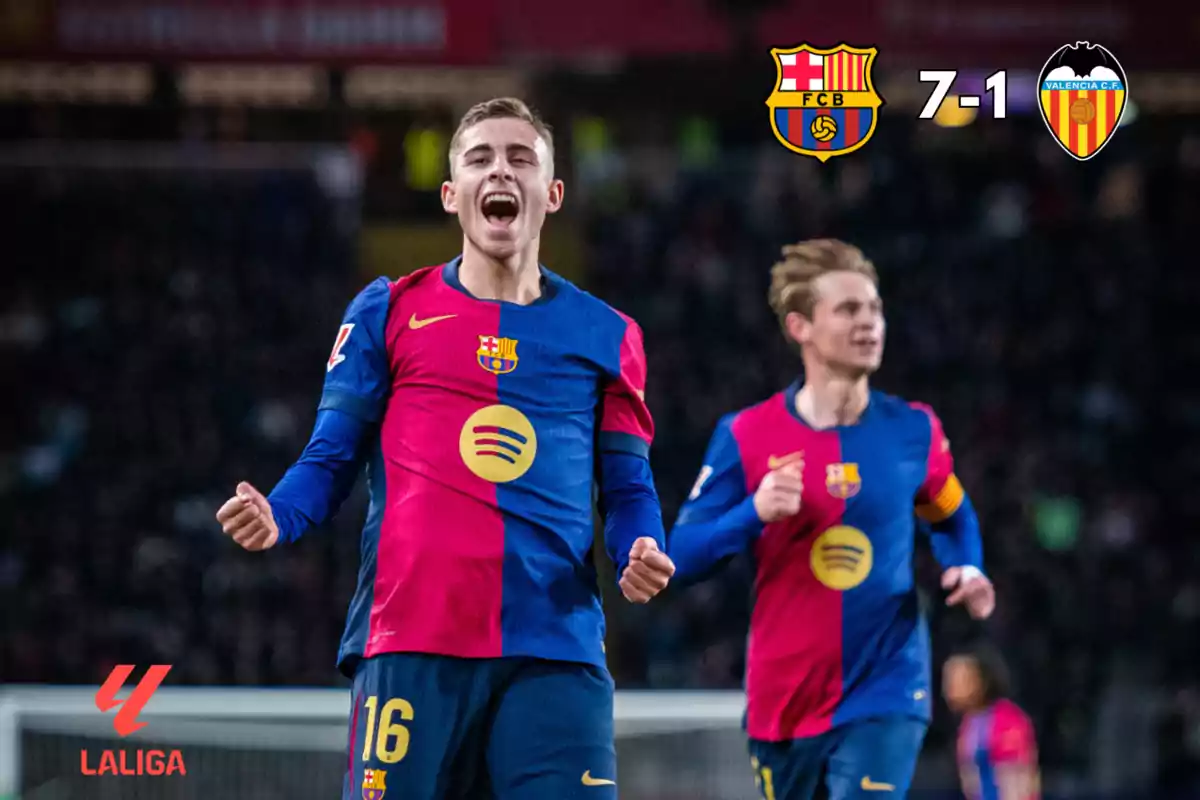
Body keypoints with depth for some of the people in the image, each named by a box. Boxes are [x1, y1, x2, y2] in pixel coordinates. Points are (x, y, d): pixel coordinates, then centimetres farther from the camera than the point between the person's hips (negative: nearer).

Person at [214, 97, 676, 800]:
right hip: (410, 646, -1)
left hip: (556, 652, 1)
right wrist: (276, 517, -11)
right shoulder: (388, 313, 12)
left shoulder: (604, 336, 14)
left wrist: (643, 553, -9)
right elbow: (331, 461, 10)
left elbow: (627, 488, 14)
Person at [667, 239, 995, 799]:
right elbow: (679, 558, -5)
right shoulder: (746, 436, -4)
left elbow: (953, 518, 20)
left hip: (885, 696, -1)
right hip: (782, 705, 1)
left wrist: (966, 570, -1)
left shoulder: (913, 431, 1)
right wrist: (754, 513, -22)